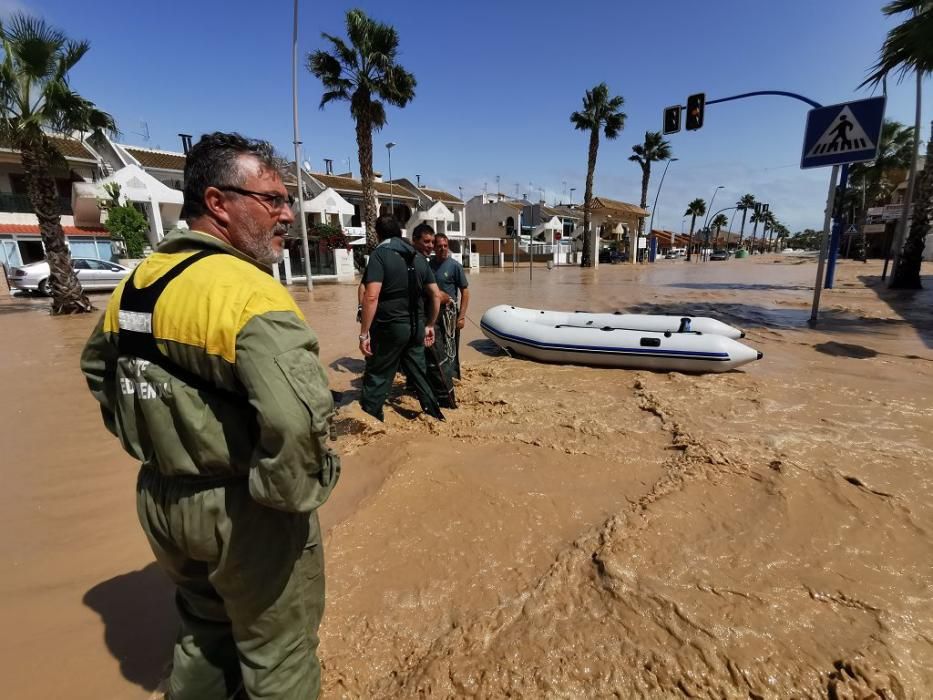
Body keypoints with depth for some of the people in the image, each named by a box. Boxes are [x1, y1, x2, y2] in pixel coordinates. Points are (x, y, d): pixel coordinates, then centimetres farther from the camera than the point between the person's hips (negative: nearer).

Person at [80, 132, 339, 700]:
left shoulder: (134, 283, 3)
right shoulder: (249, 291, -25)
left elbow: (98, 367, 18)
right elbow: (297, 415, -39)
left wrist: (156, 445, 18)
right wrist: (292, 494, -20)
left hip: (160, 498, 8)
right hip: (240, 510, -7)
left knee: (203, 633, 32)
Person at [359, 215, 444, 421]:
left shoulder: (380, 254, -9)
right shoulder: (419, 258, 10)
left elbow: (371, 297, -20)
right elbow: (436, 295, 10)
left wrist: (364, 333, -16)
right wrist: (429, 325, 19)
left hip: (390, 327, -6)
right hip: (415, 327, 6)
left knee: (377, 377, 4)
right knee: (419, 374, 18)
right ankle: (434, 415, 27)